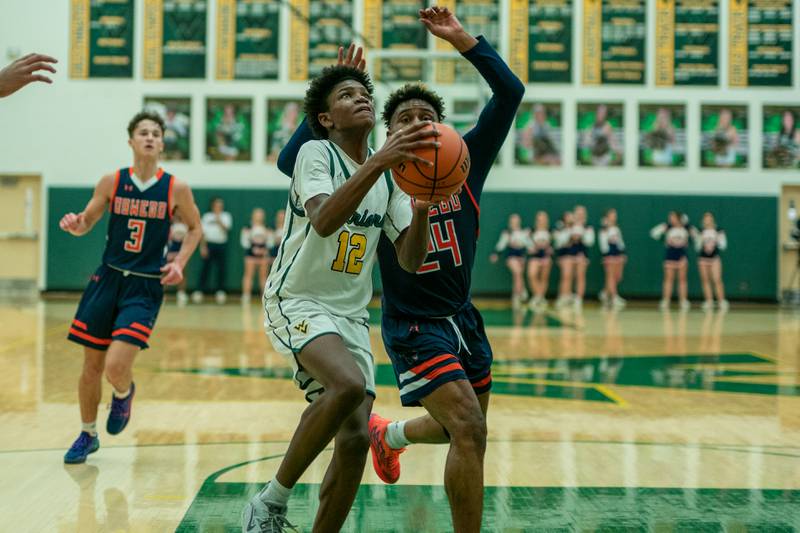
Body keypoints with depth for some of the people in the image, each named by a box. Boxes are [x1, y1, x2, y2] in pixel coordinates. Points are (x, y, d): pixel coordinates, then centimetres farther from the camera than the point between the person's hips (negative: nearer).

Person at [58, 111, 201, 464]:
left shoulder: (175, 189, -5)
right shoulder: (111, 182, -1)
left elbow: (195, 227, 10)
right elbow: (87, 222, 9)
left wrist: (179, 262, -4)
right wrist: (74, 224, -15)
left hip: (145, 288, -2)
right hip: (108, 279, 2)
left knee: (116, 366, -16)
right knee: (92, 365, 8)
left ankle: (124, 394, 22)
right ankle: (87, 435, 30)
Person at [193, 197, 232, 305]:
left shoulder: (226, 216, 9)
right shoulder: (207, 216, 9)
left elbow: (226, 229, -7)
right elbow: (203, 233, 6)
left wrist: (218, 220, -18)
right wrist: (203, 247, -3)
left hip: (221, 244, 0)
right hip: (209, 244, 0)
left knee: (221, 269, 0)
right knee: (206, 267, -3)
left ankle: (220, 291, 7)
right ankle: (201, 290, 0)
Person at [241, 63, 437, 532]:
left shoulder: (390, 175, 8)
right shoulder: (316, 153, -8)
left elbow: (410, 261, 1)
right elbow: (324, 221, -28)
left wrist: (422, 207, -16)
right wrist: (377, 163, -37)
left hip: (351, 314, 6)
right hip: (298, 301, -6)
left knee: (355, 438, -7)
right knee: (349, 384, -32)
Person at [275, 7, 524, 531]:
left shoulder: (464, 165, -2)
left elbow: (510, 92, -9)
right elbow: (292, 162, -16)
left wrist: (462, 39, -14)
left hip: (463, 317, 6)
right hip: (413, 325, -6)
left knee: (466, 428, 21)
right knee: (470, 432, -18)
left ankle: (389, 434, 50)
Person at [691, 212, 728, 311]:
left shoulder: (719, 231, 2)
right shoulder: (701, 232, 8)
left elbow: (723, 246, 1)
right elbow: (697, 247, 8)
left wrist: (718, 239, -15)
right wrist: (696, 237, -4)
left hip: (715, 258, -3)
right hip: (703, 258, 3)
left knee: (717, 280, -10)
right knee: (705, 280, 1)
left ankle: (722, 301, -6)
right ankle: (709, 301, 5)